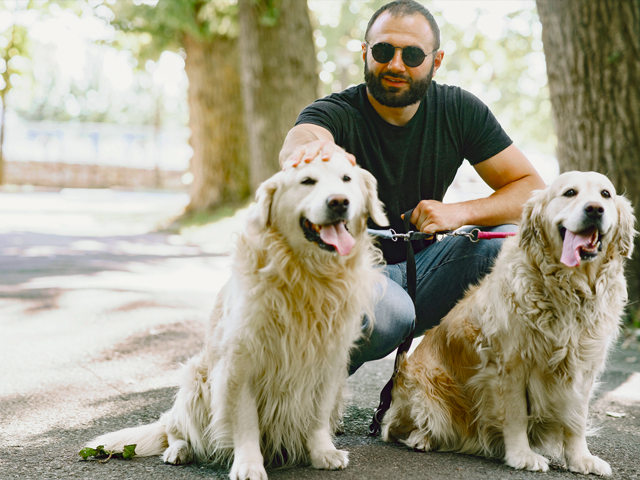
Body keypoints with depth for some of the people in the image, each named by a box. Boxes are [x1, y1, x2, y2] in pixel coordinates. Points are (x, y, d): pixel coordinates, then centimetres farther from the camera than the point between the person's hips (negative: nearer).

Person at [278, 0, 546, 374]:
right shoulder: (336, 113, -13)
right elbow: (298, 143, -39)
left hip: (418, 266, 5)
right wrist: (309, 148, -65)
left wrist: (460, 212, -22)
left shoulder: (459, 110, -2)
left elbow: (534, 189, -4)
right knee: (388, 310, -38)